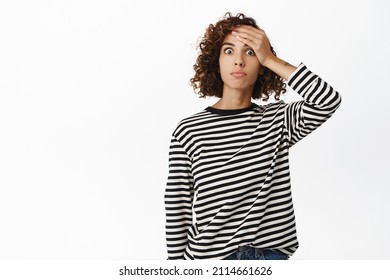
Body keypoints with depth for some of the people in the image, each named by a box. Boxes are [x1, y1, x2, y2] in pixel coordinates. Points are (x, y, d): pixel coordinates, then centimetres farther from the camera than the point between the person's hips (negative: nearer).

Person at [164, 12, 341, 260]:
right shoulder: (189, 130, -5)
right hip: (210, 256, -1)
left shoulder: (278, 120, 2)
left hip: (272, 255, 2)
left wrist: (271, 59, -12)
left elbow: (329, 100, -16)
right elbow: (177, 210, -1)